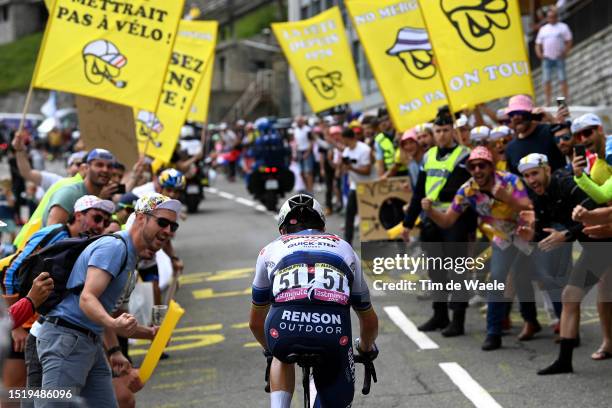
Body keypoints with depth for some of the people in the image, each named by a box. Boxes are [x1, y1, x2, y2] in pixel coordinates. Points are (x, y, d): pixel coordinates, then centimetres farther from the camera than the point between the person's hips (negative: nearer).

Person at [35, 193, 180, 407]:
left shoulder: (130, 255, 19)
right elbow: (87, 299, -25)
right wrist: (113, 324, -43)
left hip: (92, 344, 10)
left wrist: (114, 351, 29)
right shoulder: (114, 246, -13)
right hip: (66, 338, -10)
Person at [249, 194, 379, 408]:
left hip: (283, 327, 1)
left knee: (282, 358, 35)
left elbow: (255, 322, 42)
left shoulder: (271, 250, 32)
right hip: (333, 333, 0)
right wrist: (366, 348, 64)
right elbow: (370, 322, 43)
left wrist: (271, 348, 63)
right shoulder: (344, 248, 34)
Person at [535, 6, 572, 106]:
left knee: (563, 80, -7)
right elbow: (538, 43, 18)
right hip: (547, 58, 3)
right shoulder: (543, 29, 17)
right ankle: (548, 102, 2)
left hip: (559, 58, -3)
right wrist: (539, 53, 1)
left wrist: (565, 53, -12)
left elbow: (569, 42, 1)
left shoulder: (563, 27, 7)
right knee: (546, 81, -2)